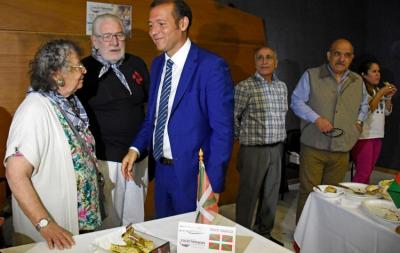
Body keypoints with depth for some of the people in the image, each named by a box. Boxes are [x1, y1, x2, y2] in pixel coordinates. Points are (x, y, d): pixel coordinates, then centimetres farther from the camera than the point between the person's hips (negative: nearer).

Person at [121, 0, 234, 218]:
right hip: (161, 170, 7)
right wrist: (136, 148, -3)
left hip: (193, 174, -6)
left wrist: (213, 185, -17)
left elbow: (222, 130, -16)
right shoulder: (157, 64, 6)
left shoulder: (211, 66, -16)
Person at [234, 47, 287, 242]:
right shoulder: (244, 87, -11)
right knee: (248, 196, 3)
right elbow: (233, 117, -7)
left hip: (276, 149, 6)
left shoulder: (282, 86, 9)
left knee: (271, 195, 15)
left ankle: (265, 233, 32)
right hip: (254, 150, -6)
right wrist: (245, 137, 3)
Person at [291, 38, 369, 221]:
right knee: (308, 193, 0)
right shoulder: (311, 76, -2)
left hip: (342, 150, 4)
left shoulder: (358, 81, 12)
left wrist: (359, 120, 11)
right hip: (313, 147, -4)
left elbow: (364, 105, 29)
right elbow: (297, 101, -3)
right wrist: (316, 119, -15)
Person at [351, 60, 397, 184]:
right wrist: (381, 93, -15)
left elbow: (387, 112, 17)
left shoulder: (378, 90, 13)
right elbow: (366, 110, -20)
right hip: (363, 136, -8)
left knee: (368, 171, 11)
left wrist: (388, 97, 1)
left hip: (377, 135, 8)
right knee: (362, 173, -8)